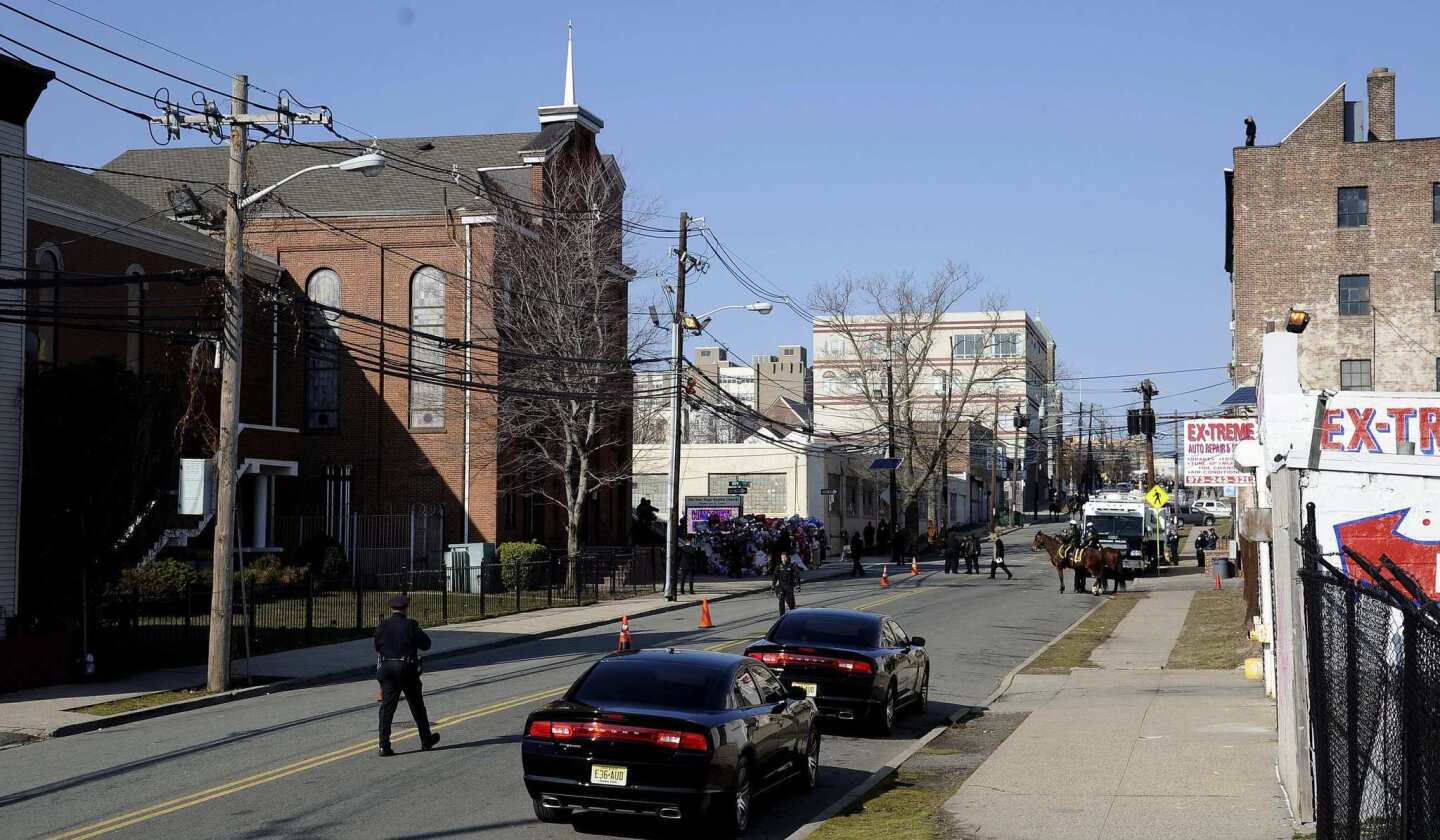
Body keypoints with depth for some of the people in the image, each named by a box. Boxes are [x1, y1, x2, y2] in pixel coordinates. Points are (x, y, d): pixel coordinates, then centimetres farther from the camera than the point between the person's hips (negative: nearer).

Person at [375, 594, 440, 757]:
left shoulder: (382, 626, 1)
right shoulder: (410, 625, -9)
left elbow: (377, 646, 11)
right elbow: (426, 644, -2)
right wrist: (418, 631, 13)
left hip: (386, 668, 2)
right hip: (407, 669, -2)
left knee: (387, 708, 2)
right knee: (417, 706, 13)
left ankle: (384, 746, -7)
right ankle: (426, 740, 26)